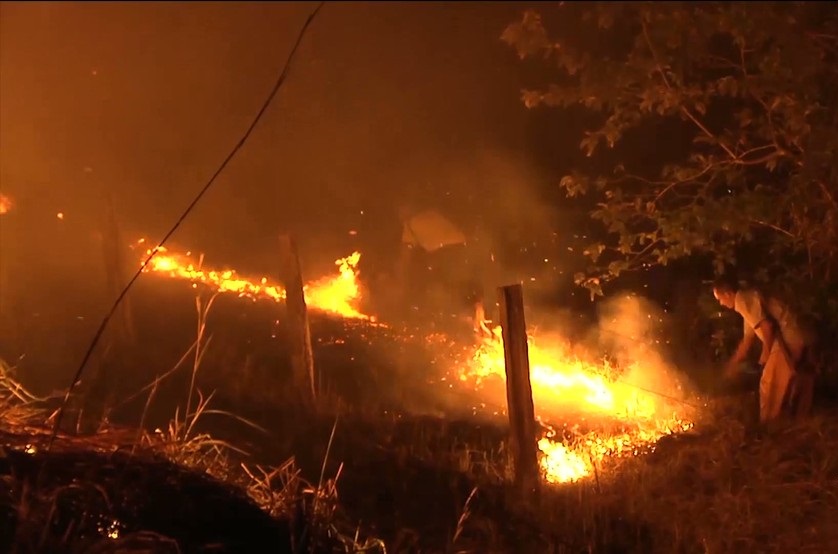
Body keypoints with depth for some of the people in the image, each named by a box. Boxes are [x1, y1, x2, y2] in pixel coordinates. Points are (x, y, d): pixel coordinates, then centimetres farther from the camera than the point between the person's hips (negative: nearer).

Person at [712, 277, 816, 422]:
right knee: (786, 385, 18)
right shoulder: (746, 302, 21)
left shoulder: (743, 300, -10)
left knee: (770, 385, -1)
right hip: (796, 340, 10)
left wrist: (766, 354, -7)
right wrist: (733, 364, 35)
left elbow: (766, 326, -20)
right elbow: (747, 340, 30)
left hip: (788, 341, -10)